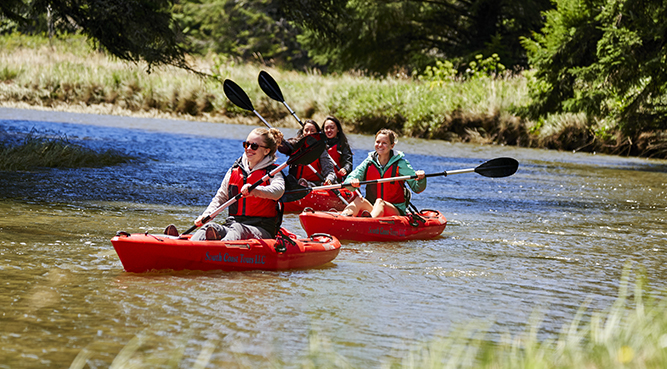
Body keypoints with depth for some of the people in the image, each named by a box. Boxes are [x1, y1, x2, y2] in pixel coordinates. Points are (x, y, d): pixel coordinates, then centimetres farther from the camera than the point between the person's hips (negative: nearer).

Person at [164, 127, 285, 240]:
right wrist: (206, 215, 0)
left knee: (237, 229, -38)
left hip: (262, 230, -4)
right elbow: (221, 196, 21)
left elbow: (278, 190, -23)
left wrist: (255, 190, -44)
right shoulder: (234, 170, 17)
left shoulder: (273, 173, 0)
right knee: (210, 227, -27)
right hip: (233, 223, 4)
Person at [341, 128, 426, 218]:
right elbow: (347, 183, 0)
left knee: (379, 202, -35)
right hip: (370, 207, 3)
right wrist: (353, 181, -25)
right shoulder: (369, 162, 8)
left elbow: (417, 188, 2)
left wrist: (421, 179, -22)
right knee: (359, 200, -28)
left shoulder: (401, 164, 2)